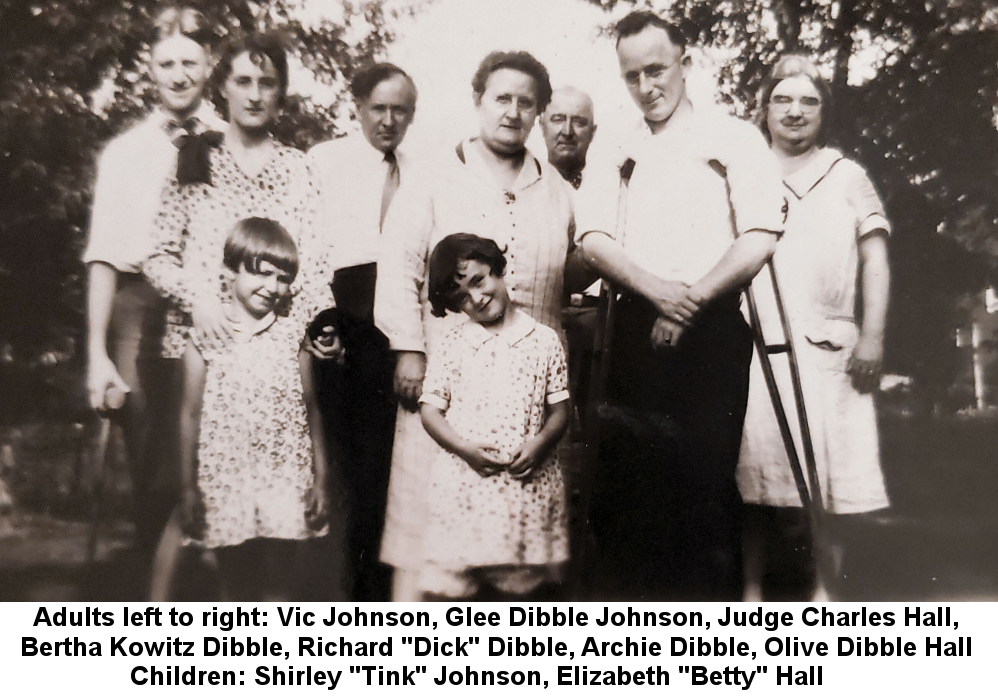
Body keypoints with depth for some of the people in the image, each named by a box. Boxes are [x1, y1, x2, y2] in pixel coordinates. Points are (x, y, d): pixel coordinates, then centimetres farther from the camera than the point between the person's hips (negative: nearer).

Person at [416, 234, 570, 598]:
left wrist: (540, 442, -13)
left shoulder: (544, 340, 6)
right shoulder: (453, 344, 4)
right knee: (451, 588, 3)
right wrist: (465, 449, -13)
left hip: (527, 482, 1)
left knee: (522, 582, 10)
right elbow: (430, 409, 2)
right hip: (463, 485, -1)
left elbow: (559, 410, 7)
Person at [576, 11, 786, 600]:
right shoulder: (623, 156, 21)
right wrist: (658, 292, -11)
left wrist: (691, 302, -9)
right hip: (636, 331, 4)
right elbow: (594, 241, 6)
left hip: (711, 332, -4)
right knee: (622, 485, 3)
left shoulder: (734, 139, 8)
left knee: (706, 484, -4)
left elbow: (760, 239, -5)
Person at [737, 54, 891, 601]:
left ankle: (822, 591, 8)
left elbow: (874, 260, 10)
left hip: (827, 349, 0)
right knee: (752, 475, -4)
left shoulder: (847, 176, 16)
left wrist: (871, 338, -2)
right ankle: (751, 590, 3)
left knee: (829, 474, -2)